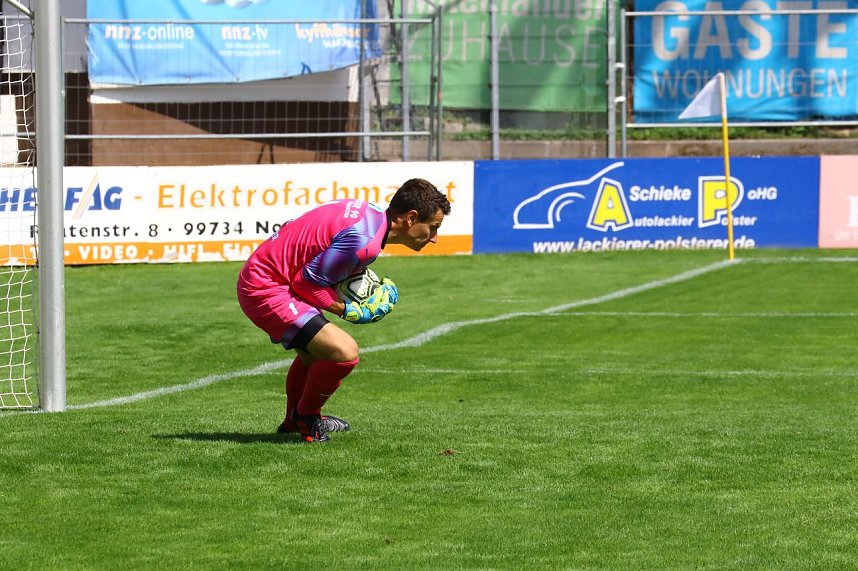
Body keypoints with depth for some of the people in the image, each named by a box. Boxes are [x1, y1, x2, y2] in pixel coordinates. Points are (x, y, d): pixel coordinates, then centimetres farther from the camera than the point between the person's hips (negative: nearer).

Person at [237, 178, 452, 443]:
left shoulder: (371, 213, 4)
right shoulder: (364, 241, -26)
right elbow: (306, 282, -21)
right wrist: (350, 311, -13)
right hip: (266, 291, -11)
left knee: (314, 351, 31)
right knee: (344, 351, -19)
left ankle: (294, 420, 52)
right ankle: (306, 417, 4)